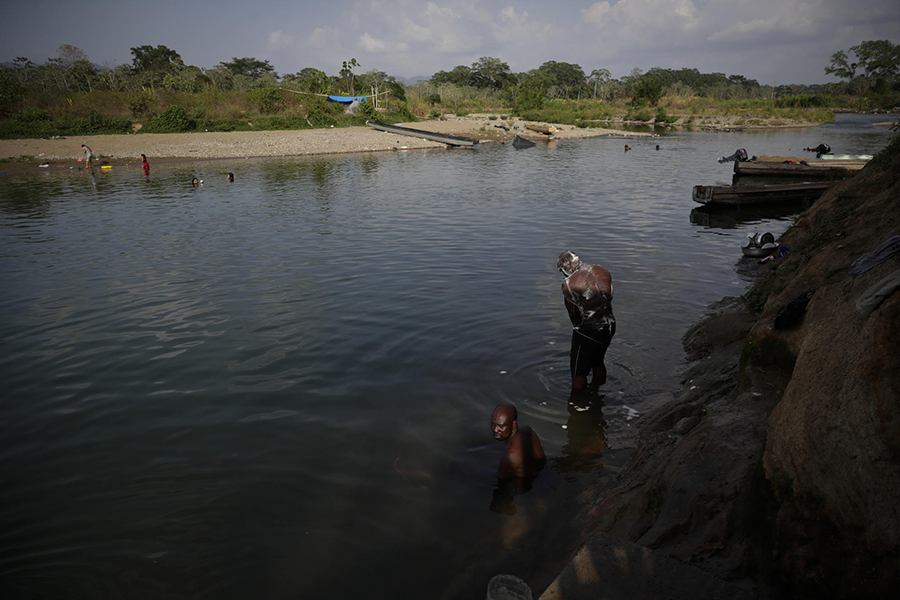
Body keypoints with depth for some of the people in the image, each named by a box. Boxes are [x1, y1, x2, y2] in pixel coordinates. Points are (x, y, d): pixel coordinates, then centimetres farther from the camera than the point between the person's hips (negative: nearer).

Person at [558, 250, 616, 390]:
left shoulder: (568, 285, -20)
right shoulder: (604, 272, 0)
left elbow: (573, 314, -12)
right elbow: (608, 298, 5)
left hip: (587, 332, -7)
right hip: (609, 326, 7)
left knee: (578, 372, 9)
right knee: (598, 363, 28)